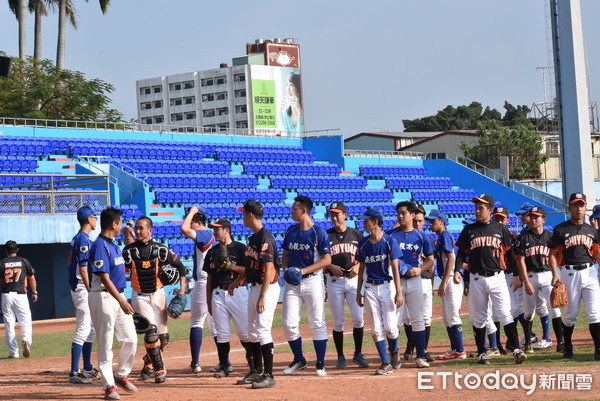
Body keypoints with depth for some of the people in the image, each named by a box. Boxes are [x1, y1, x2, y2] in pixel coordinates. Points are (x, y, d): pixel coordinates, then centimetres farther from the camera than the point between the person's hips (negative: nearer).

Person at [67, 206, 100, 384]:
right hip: (83, 289, -11)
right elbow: (83, 269, -20)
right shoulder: (83, 240, -15)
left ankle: (87, 369, 25)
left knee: (91, 329, 17)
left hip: (81, 289, 11)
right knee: (83, 330, -12)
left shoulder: (78, 239, 16)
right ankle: (74, 373, -14)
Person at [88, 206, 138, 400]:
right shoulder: (99, 246, -15)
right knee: (106, 344, -3)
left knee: (130, 339, 8)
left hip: (119, 296, 9)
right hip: (103, 297, -9)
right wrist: (121, 301, -25)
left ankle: (121, 375, 25)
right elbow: (104, 278, -21)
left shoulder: (114, 246, 14)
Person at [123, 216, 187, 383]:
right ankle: (159, 368, -10)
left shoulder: (160, 249, -5)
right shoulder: (129, 250, -4)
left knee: (162, 335, 4)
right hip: (139, 296, -2)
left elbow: (179, 266, 1)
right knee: (150, 330, -18)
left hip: (158, 294, 2)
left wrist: (182, 288, -7)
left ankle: (149, 363, 29)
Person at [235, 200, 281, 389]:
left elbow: (268, 268, -22)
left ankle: (268, 375, -10)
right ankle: (257, 371, 26)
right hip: (255, 287, 10)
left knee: (263, 331, -12)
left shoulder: (265, 238, -18)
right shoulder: (252, 238, 13)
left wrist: (262, 297, -26)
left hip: (267, 288, -10)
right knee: (253, 331, 15)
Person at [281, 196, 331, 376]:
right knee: (289, 323, 1)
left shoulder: (319, 232, -8)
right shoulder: (291, 231, 10)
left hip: (312, 281, -5)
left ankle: (320, 364, 7)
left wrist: (303, 270, -17)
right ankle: (299, 360, 16)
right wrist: (286, 269, -2)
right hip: (292, 283, 5)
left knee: (317, 323, -1)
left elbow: (327, 260, -11)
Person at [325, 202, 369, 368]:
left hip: (353, 279, 1)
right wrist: (331, 267, -15)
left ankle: (358, 354, 12)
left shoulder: (357, 234, 6)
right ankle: (340, 356, 10)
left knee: (358, 318, -2)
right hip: (334, 281, -1)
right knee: (338, 321, 2)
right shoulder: (327, 235, 3)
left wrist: (358, 266, -9)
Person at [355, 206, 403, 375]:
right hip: (370, 288, 4)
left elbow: (395, 267, -8)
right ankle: (385, 363, 4)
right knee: (376, 328, -1)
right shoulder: (363, 243, 8)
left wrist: (399, 292, -14)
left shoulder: (389, 241, -5)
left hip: (387, 286, -4)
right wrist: (358, 291, 13)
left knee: (390, 327, -6)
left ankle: (394, 351, 24)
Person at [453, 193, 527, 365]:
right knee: (478, 317, 5)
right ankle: (481, 353, 13)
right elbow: (461, 252, 8)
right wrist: (457, 271, -8)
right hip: (477, 279, 2)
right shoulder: (469, 230, 8)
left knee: (505, 314, -9)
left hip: (497, 278, -1)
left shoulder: (501, 229, 6)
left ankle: (516, 350, -11)